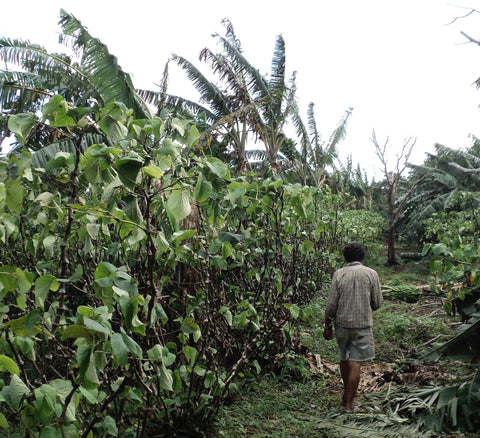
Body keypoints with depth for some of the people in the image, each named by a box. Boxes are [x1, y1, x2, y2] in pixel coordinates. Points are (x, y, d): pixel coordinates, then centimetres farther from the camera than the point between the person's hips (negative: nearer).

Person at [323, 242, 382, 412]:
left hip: (342, 323, 2)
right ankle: (349, 402, 5)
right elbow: (377, 303, 0)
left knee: (344, 359, 18)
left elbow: (331, 304, -5)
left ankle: (347, 393, 35)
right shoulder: (371, 274, -4)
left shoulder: (339, 274, -4)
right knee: (356, 363, 2)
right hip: (362, 324, -2)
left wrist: (327, 326, 5)